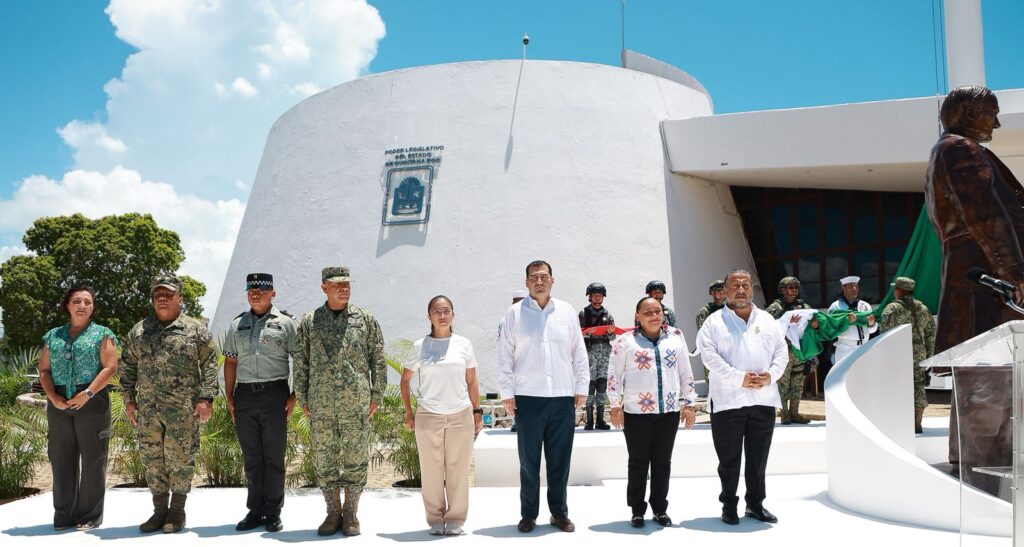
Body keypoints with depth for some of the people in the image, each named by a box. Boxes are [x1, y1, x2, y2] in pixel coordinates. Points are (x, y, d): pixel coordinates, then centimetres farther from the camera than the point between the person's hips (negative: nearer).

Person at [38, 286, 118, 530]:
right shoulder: (53, 336, 17)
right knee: (62, 458, 5)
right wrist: (52, 396, -6)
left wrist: (88, 393, -15)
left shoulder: (102, 334, 6)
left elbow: (109, 367, -4)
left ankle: (90, 515, 4)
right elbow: (44, 370, 11)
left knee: (93, 458, -2)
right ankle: (64, 515, 12)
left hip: (92, 401, -3)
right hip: (59, 403, 4)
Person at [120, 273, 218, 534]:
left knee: (180, 459, 0)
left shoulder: (195, 329, 3)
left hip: (183, 408, -4)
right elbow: (127, 366, 16)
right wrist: (129, 399, 9)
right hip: (148, 408, 4)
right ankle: (159, 510, 19)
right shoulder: (139, 331, 13)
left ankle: (177, 511, 11)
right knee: (153, 460, 8)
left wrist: (206, 397, -8)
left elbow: (209, 364, -1)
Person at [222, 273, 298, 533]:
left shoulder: (285, 323, 1)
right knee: (251, 457, 9)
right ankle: (255, 510, 17)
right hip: (244, 395, 4)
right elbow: (230, 362, 15)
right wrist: (229, 397, 8)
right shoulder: (237, 324, 13)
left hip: (274, 394, -3)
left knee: (274, 456, 1)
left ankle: (273, 512, 9)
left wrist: (294, 395, -7)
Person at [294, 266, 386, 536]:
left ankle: (351, 514, 13)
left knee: (355, 458, 2)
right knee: (324, 459, 5)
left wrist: (377, 396, 1)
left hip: (356, 401, -1)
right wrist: (302, 400, 3)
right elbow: (301, 362, 8)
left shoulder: (365, 319, 5)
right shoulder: (309, 322, 7)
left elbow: (378, 359, 5)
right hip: (321, 403, 1)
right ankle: (333, 512, 16)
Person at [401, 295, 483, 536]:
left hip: (461, 416, 0)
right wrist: (408, 412, 5)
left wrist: (477, 411, 7)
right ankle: (435, 519, 15)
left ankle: (455, 519, 15)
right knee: (431, 471, 4)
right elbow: (405, 380, 10)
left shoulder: (463, 344, 4)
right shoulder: (420, 346, 2)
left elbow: (472, 381, 9)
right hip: (428, 417, 0)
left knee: (458, 470, 4)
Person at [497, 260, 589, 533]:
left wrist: (581, 387, 6)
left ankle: (559, 512, 19)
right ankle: (528, 514, 16)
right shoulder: (515, 313, 3)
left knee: (560, 459, 7)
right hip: (527, 398, -1)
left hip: (563, 398, 2)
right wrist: (507, 393, -2)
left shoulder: (567, 312, 8)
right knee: (529, 460, 4)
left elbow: (579, 353, 10)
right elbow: (505, 355, 2)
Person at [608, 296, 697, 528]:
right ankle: (637, 510, 16)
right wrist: (615, 406, -3)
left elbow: (686, 372, 10)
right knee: (638, 462, 5)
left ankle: (660, 509, 21)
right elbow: (614, 375, 1)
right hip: (636, 412, -2)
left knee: (662, 461, 9)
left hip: (669, 411, 2)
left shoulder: (675, 336, 6)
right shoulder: (625, 341, -1)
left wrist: (689, 403, 8)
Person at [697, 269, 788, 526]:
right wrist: (739, 378, -17)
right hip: (728, 399, -3)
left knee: (758, 457, 11)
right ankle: (729, 506, 16)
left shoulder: (767, 320, 15)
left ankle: (755, 503, 24)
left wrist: (771, 375, -8)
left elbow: (782, 351, 11)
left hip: (763, 398, 3)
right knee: (729, 457, 4)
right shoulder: (714, 322, 2)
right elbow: (709, 355, -9)